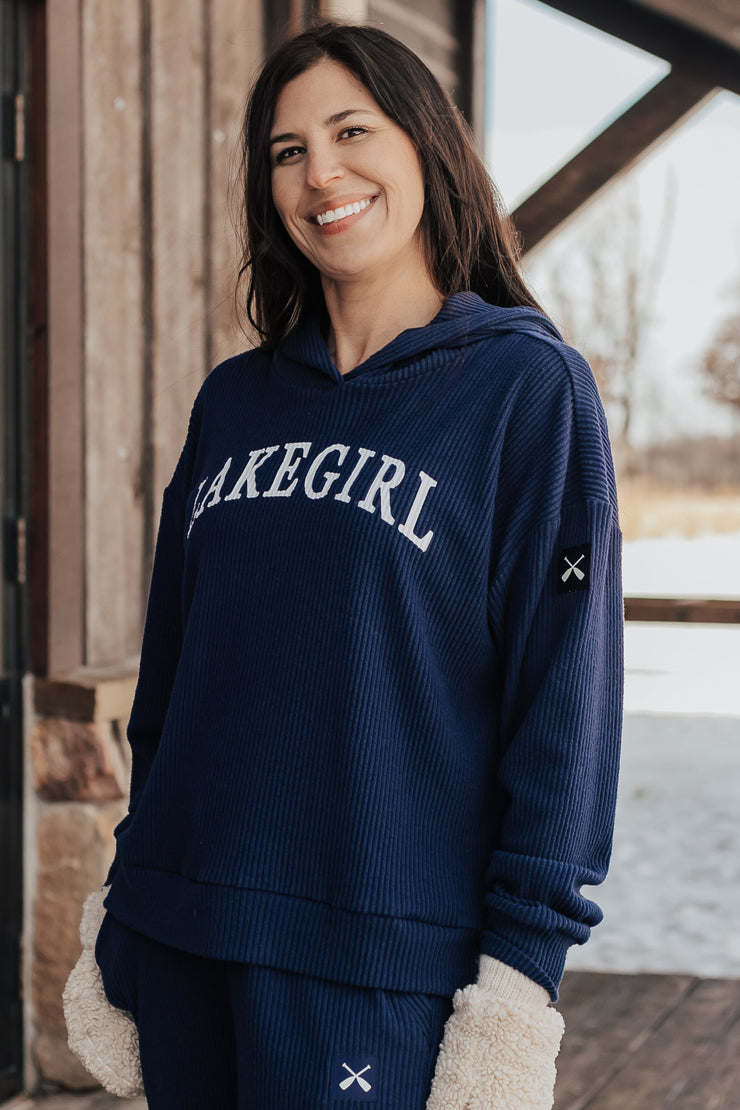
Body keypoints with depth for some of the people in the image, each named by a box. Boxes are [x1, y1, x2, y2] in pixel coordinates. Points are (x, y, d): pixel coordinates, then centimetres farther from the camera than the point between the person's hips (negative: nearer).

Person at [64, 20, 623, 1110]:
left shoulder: (528, 386, -4)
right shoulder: (234, 401, 10)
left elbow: (563, 695, -9)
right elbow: (167, 672, 14)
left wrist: (518, 982, -13)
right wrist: (122, 903, 12)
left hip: (379, 966, -5)